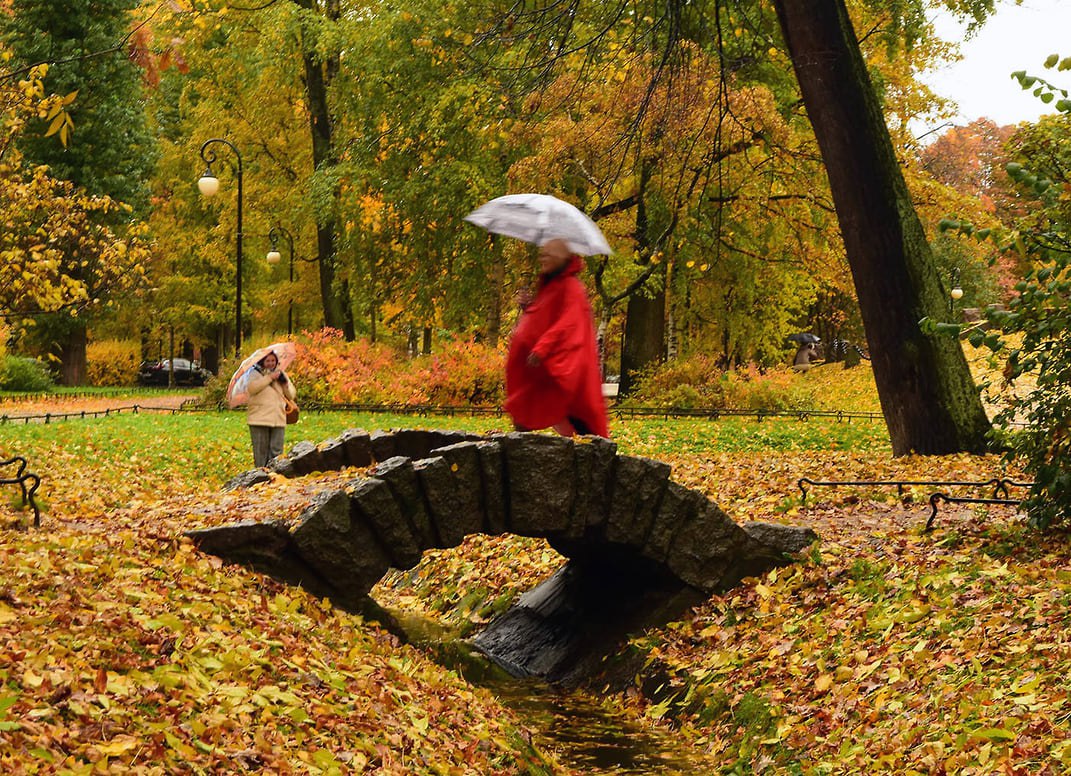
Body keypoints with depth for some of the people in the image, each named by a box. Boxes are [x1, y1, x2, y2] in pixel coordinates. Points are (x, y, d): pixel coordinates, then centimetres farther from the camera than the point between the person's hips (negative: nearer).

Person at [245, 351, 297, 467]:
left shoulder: (281, 374, 18)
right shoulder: (256, 373, 4)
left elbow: (292, 395, 15)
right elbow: (252, 388, -16)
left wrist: (286, 386, -6)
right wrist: (269, 378, -16)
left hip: (278, 420, 4)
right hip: (260, 419, -4)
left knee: (276, 451, 0)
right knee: (261, 451, -3)